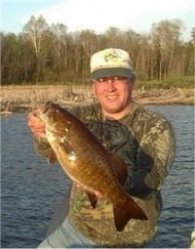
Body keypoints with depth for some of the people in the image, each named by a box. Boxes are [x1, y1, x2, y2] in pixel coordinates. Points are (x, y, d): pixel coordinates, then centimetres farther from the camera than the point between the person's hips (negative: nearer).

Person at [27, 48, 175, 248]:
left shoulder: (156, 127, -15)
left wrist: (125, 181, -52)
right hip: (76, 225, 5)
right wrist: (43, 134, -44)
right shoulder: (83, 116, -5)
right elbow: (51, 149, -20)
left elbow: (152, 177, -29)